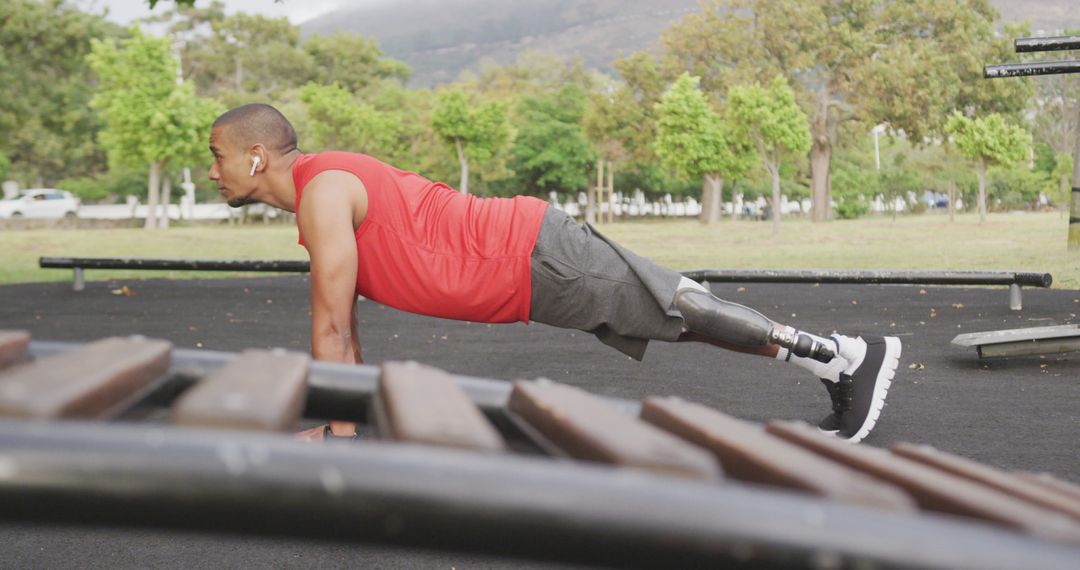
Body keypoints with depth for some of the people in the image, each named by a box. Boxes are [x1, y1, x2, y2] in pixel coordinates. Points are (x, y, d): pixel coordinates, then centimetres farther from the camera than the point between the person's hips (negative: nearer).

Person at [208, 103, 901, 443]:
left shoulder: (323, 193, -17)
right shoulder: (321, 189, 14)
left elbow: (332, 324, -18)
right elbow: (342, 320, 21)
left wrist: (339, 430, -11)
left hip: (533, 258, -9)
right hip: (521, 255, 9)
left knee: (683, 313, -3)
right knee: (680, 311, 13)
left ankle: (853, 355, 7)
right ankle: (836, 358, 22)